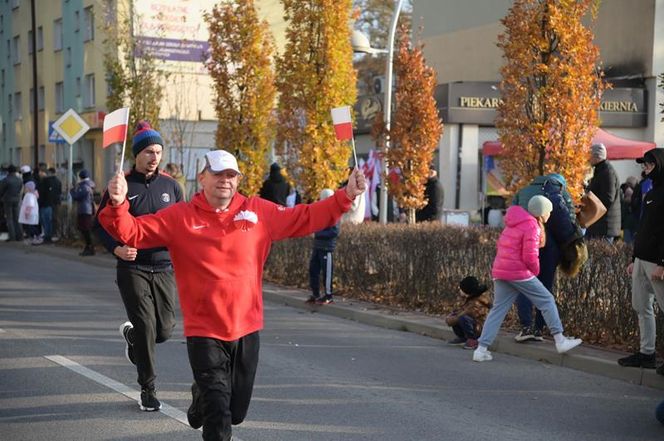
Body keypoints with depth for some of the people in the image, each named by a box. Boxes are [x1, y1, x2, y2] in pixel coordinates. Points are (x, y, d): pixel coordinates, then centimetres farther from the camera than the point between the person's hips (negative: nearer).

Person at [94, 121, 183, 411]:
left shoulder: (170, 185, 6)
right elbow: (101, 225, 1)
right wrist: (116, 248, -16)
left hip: (164, 267, 3)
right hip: (132, 268, -3)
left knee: (165, 329, 4)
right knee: (145, 328, -6)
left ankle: (131, 335, 40)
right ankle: (148, 390, 10)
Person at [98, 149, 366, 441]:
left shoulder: (259, 212, 2)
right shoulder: (179, 217, -5)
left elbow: (305, 218, 7)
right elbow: (133, 232, -9)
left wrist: (345, 196, 0)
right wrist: (118, 205, -29)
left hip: (247, 329, 4)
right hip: (204, 332, -3)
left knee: (236, 411, 20)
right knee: (218, 417, -5)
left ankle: (203, 396, 51)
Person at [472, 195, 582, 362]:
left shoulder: (513, 224, 17)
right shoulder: (531, 226, -11)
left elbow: (500, 245, 22)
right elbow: (530, 256, -16)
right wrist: (535, 270, 1)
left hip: (500, 272, 8)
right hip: (519, 273, -8)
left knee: (498, 309, 7)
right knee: (547, 301, 5)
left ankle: (481, 349, -1)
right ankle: (560, 340, 7)